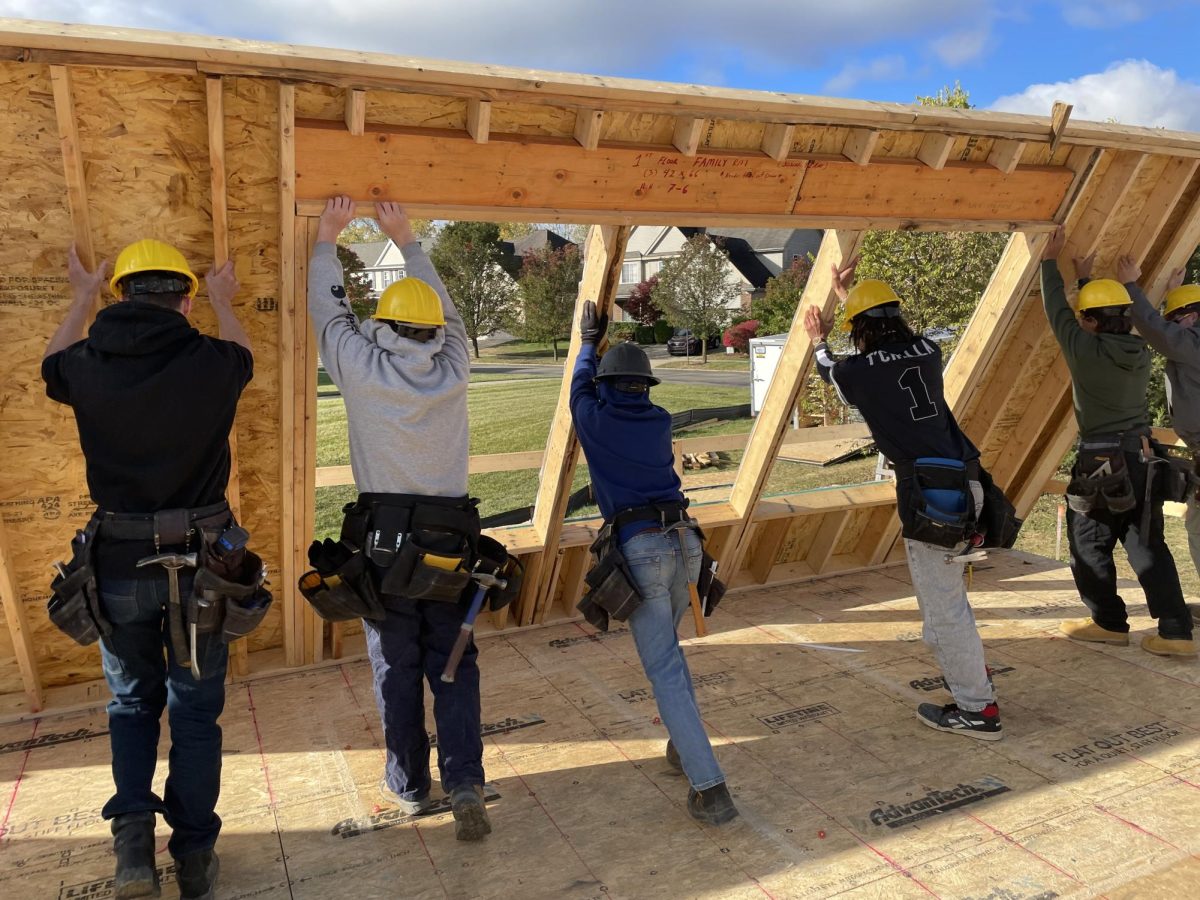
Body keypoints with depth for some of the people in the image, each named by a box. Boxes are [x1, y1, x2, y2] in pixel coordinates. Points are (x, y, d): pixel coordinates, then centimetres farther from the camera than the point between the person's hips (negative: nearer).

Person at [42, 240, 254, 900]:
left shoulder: (88, 365, -6)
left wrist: (83, 299, 35)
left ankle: (133, 836, 9)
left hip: (120, 564, 1)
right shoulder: (212, 362, -9)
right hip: (200, 561, -1)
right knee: (196, 708, 14)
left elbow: (51, 367, 21)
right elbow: (243, 356, 18)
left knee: (132, 703, 22)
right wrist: (222, 302, 36)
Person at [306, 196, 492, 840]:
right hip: (448, 538, 2)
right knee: (454, 666, 9)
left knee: (397, 668, 10)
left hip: (383, 540, -1)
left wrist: (327, 239, 22)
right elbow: (447, 313, 17)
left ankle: (409, 787, 22)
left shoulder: (364, 370, -7)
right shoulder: (452, 371, -1)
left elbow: (330, 313, 9)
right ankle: (464, 783, 1)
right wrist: (407, 240, 26)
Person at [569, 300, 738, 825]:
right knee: (664, 644, 27)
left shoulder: (594, 418, 3)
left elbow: (581, 385, 27)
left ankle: (710, 789, -8)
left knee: (665, 670, -4)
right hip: (684, 542, 5)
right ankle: (685, 746, 30)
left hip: (639, 548, -5)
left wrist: (588, 342, 45)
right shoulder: (660, 422, 13)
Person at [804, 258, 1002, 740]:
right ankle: (970, 670, 42)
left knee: (943, 607, 2)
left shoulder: (860, 370, -7)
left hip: (927, 492, -8)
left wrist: (818, 341, 41)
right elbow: (893, 337, 31)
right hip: (964, 482, 8)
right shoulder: (928, 351, 8)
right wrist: (847, 294, 42)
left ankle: (977, 709, 10)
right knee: (946, 591, 27)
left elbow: (830, 371, 19)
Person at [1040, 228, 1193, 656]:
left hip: (1101, 461, -6)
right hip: (1142, 456, 6)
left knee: (1090, 544, 9)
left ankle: (1109, 623, 18)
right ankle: (1176, 630, 7)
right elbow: (1116, 325, 25)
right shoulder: (1140, 352, 4)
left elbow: (1056, 309, -1)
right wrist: (1090, 280, 31)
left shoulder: (1085, 350, -14)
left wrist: (1050, 261, 12)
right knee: (1147, 545, 10)